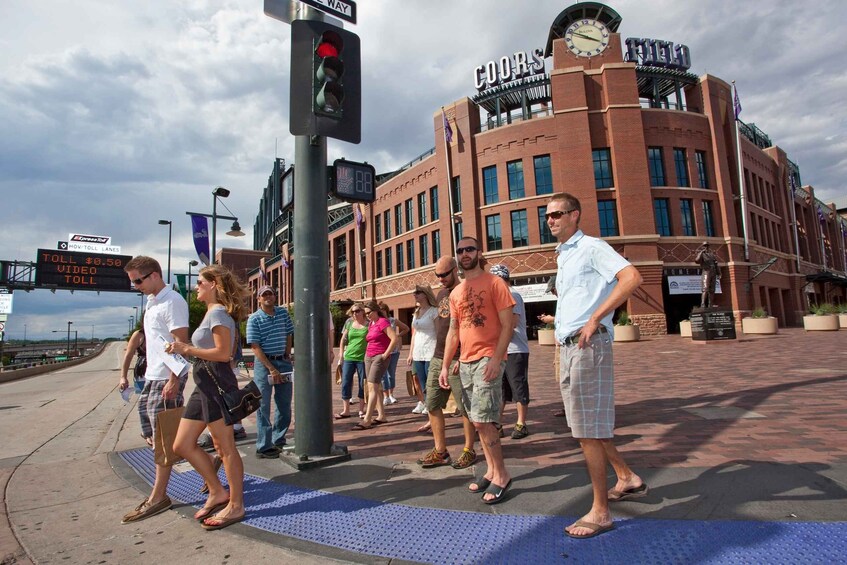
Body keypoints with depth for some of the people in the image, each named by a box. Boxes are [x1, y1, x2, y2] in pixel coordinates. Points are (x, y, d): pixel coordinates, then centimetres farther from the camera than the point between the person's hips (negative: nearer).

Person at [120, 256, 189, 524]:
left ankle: (158, 497, 8)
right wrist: (149, 373, 20)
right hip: (153, 376, 10)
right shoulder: (152, 301, 15)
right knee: (151, 432, 15)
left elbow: (181, 343, -20)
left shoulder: (172, 301, -15)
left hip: (167, 379, -10)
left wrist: (174, 380, -23)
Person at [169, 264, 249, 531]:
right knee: (182, 445, 13)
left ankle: (235, 505, 13)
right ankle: (217, 492, 23)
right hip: (204, 385, 10)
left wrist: (186, 349, -14)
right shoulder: (212, 312, 18)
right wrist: (185, 350, 11)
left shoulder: (218, 312, -11)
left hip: (217, 384, -10)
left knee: (225, 447, 0)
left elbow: (223, 353, -19)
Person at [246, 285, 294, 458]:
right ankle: (264, 447, 9)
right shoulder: (254, 319, -7)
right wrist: (271, 369, -16)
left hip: (284, 361, 5)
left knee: (284, 405, 11)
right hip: (264, 363, -5)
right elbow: (255, 347, -12)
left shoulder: (283, 312, 7)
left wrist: (287, 355, 5)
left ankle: (279, 441, 26)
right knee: (263, 406, 1)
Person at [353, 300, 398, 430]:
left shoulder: (382, 322, -11)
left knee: (372, 387, -13)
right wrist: (367, 353, 16)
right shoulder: (370, 324, 13)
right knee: (376, 387, 10)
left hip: (379, 357, -9)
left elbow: (395, 339, -21)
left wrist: (386, 354, -18)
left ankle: (367, 420, -15)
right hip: (369, 357, 9)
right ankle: (381, 415, 18)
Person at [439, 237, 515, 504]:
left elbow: (507, 324, -9)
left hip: (488, 359, -6)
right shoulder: (455, 292, 14)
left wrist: (496, 359, -19)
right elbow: (453, 332, 15)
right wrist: (445, 366, 8)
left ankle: (501, 474, 6)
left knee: (481, 420, -10)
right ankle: (492, 469, 23)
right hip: (465, 362, 6)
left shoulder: (494, 283, -4)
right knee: (480, 421, 11)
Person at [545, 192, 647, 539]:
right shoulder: (563, 257, 19)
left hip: (587, 346, -9)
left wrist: (594, 320, -23)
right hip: (568, 347, 10)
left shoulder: (591, 247, -7)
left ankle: (600, 512, 11)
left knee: (588, 430, -3)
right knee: (584, 426, 18)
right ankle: (628, 479, 34)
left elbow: (631, 278, -23)